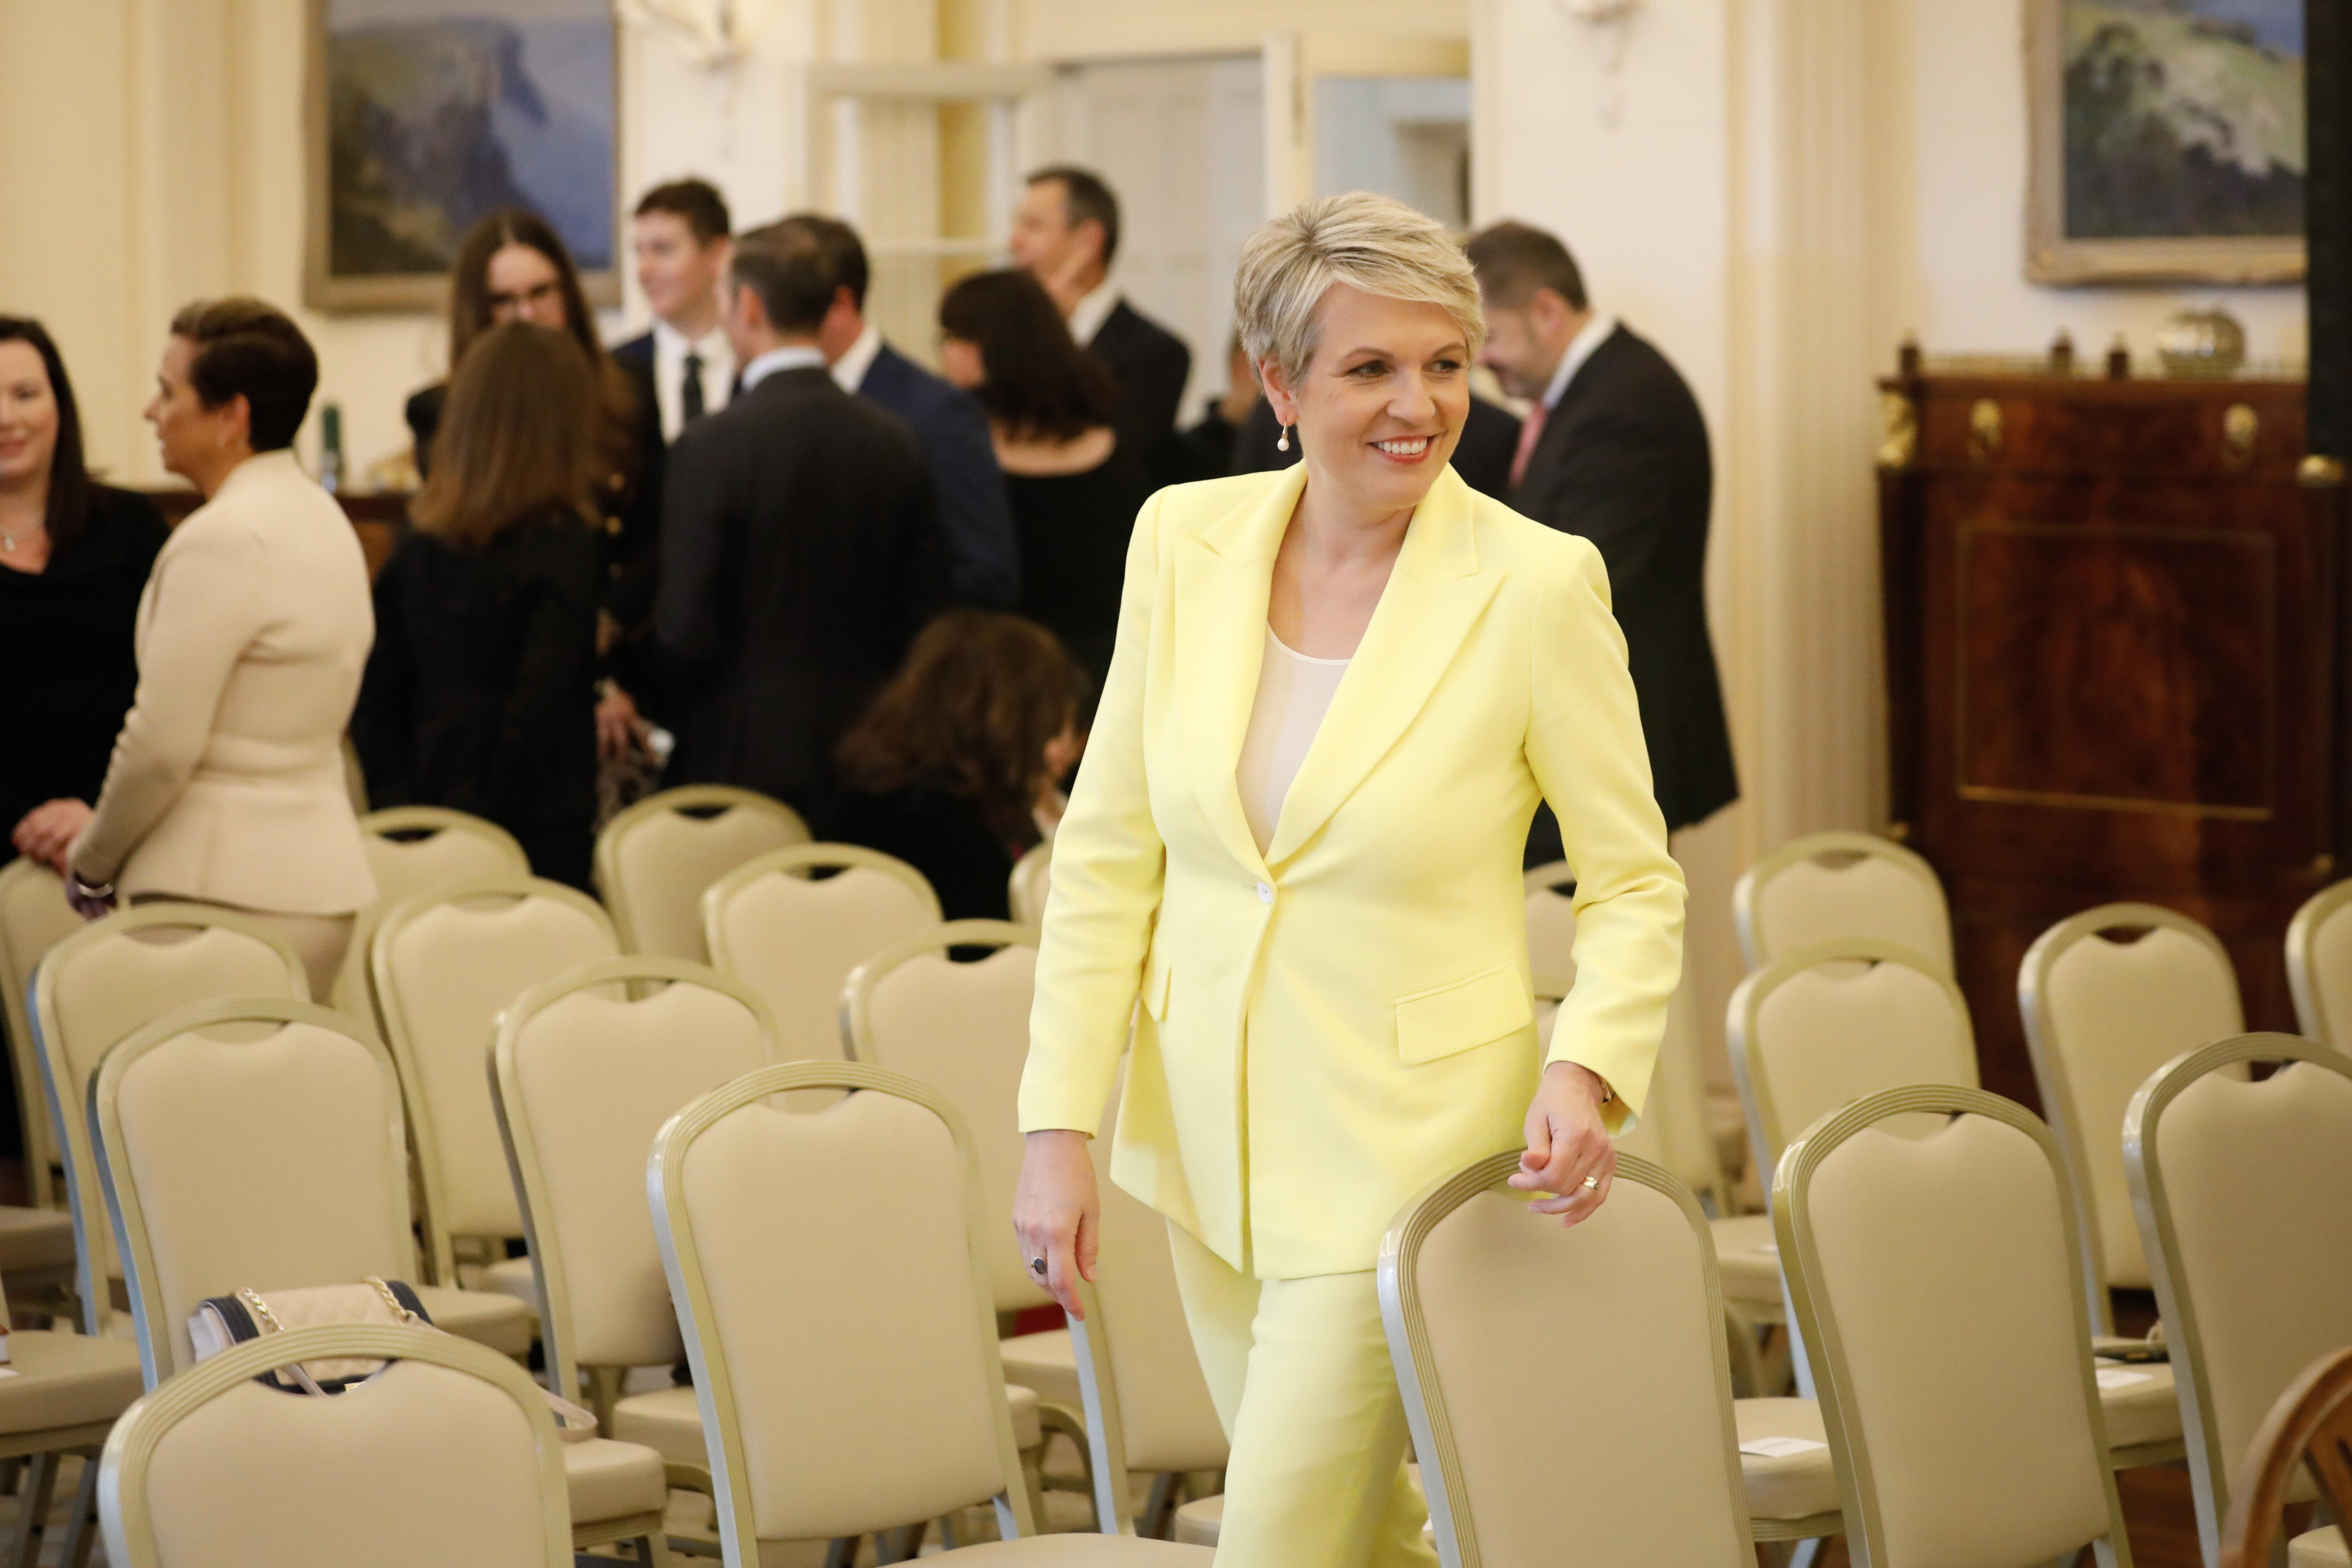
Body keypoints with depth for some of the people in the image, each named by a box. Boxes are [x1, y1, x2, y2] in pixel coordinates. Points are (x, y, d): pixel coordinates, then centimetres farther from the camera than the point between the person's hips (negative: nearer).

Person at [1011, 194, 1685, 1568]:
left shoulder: (1538, 587, -12)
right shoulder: (1186, 540, -1)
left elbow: (1637, 883, -5)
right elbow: (1108, 853, 3)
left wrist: (1588, 1068, -23)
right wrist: (1061, 1121, -2)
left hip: (1400, 1147, -5)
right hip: (1208, 1133, 5)